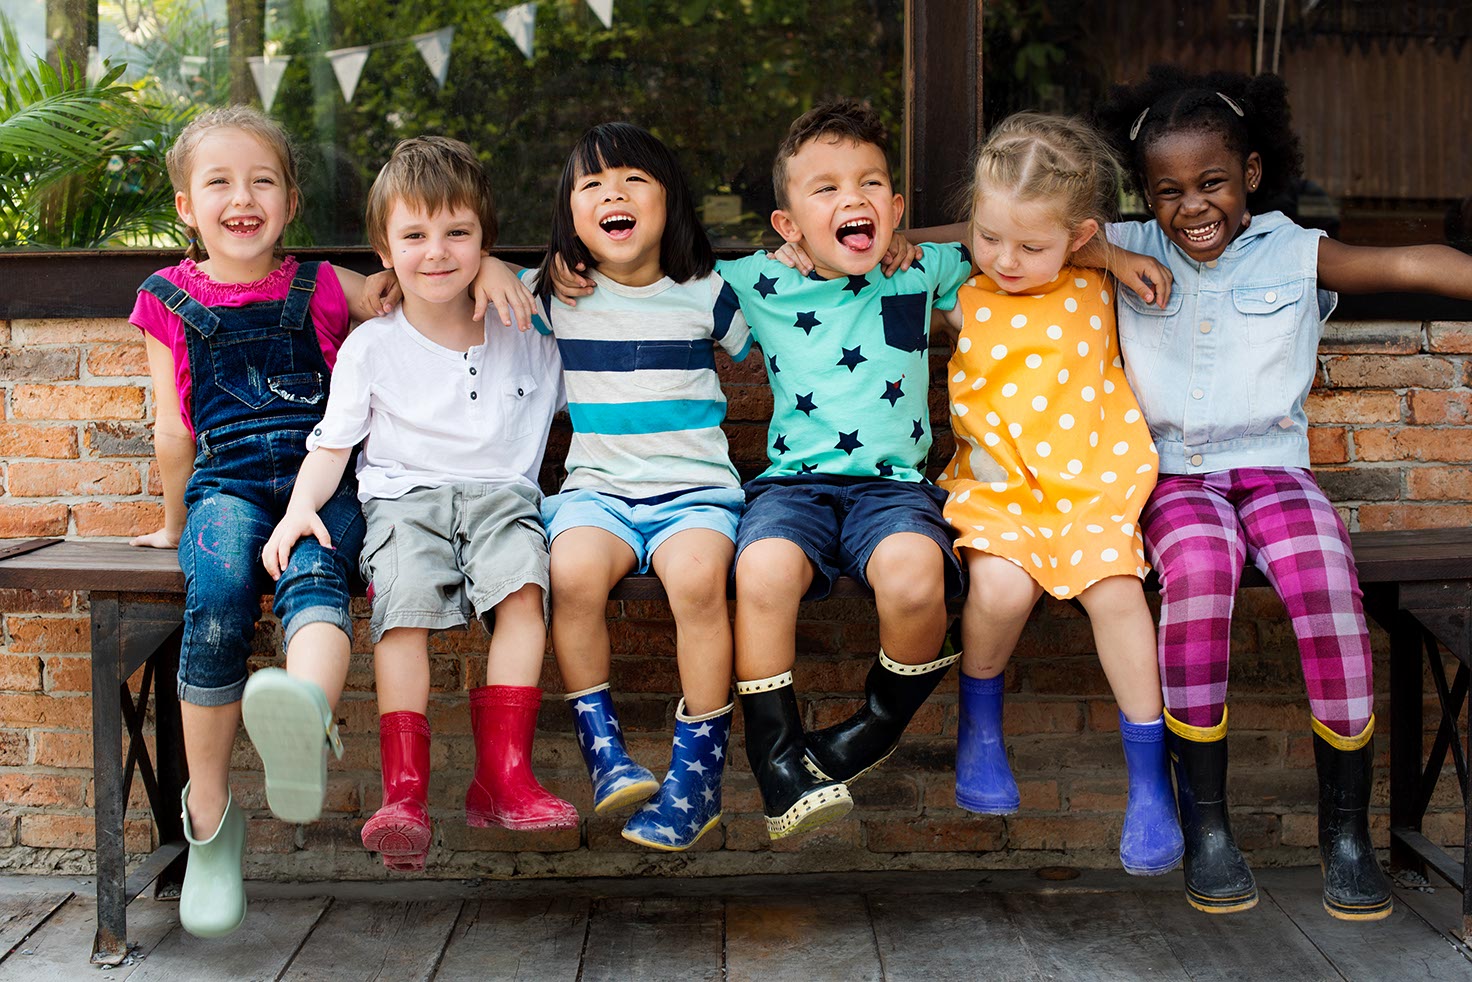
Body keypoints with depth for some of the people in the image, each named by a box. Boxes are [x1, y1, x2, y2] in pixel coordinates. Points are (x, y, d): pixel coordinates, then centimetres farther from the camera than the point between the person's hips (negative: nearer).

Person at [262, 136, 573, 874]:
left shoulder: (527, 339, 14)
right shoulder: (370, 348, 9)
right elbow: (330, 445, 7)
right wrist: (301, 506, -9)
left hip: (500, 493, 1)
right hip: (403, 496, -1)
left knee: (524, 582, -32)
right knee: (405, 600, -31)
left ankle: (503, 774, -29)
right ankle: (405, 792, -31)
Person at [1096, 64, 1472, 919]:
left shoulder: (1295, 254, 6)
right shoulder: (1128, 253, 10)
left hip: (1274, 466, 0)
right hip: (1175, 477, 0)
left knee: (1326, 571, -29)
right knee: (1199, 564, -33)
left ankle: (1347, 826, -15)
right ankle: (1206, 822, -22)